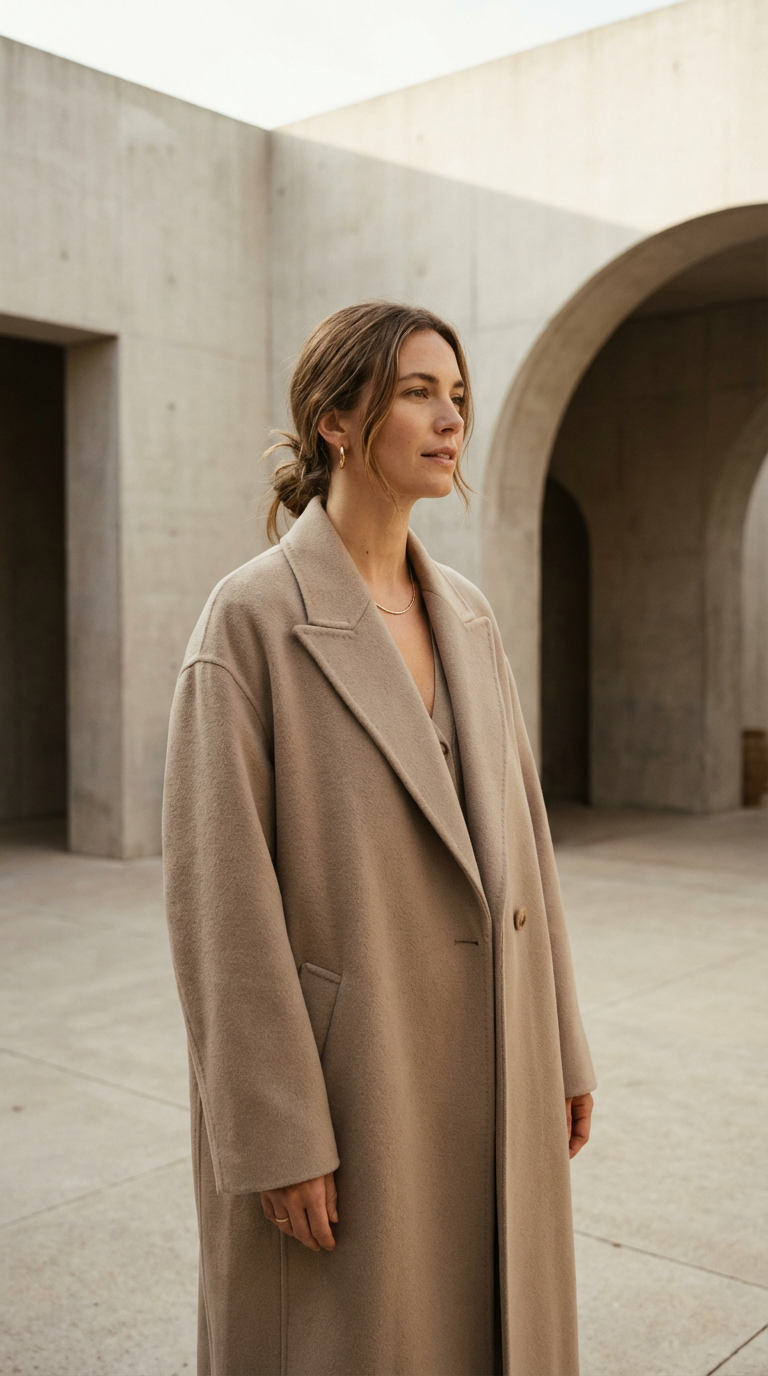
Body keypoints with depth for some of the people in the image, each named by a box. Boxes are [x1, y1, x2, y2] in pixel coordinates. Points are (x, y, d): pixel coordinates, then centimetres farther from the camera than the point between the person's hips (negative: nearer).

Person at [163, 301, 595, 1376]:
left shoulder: (466, 613, 7)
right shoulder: (252, 616, -13)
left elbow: (516, 835, 10)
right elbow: (219, 887, -16)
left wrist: (561, 1045, 12)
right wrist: (275, 1134, -15)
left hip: (490, 1067, 6)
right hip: (343, 1072, -6)